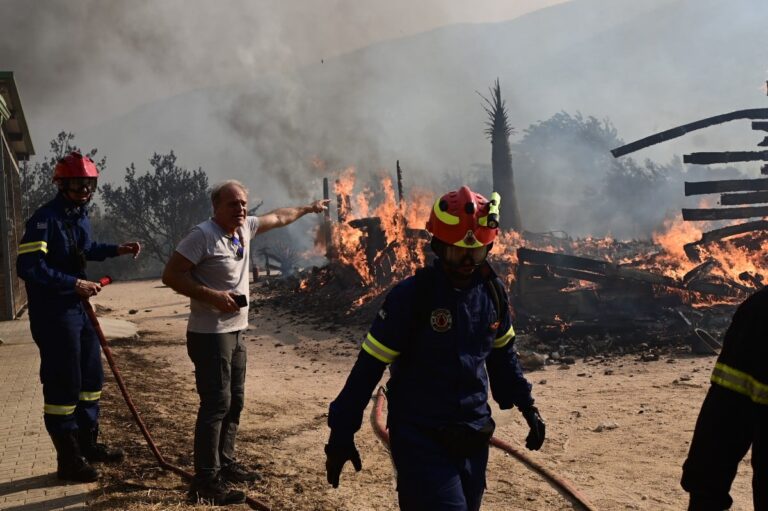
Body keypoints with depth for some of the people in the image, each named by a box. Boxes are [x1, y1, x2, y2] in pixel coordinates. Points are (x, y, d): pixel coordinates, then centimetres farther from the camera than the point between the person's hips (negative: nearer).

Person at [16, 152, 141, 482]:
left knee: (91, 377, 17)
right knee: (63, 386, -3)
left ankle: (87, 443, 32)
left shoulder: (80, 216, 10)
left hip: (79, 308, 10)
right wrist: (75, 284, -25)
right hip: (53, 313, -10)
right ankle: (68, 459, 8)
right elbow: (29, 267, -26)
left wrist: (117, 250, 16)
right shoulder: (45, 219, -18)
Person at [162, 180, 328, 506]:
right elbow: (171, 275, -19)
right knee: (216, 404, -11)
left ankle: (224, 464, 28)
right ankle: (205, 482, -7)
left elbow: (278, 218, 26)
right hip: (210, 335, -9)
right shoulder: (203, 235, -17)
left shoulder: (244, 228, 7)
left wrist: (307, 208, 37)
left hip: (235, 332, 9)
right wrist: (213, 296, -25)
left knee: (234, 402, 15)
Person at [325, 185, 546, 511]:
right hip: (419, 438, -6)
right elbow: (369, 365, -13)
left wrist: (526, 405, 17)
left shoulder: (492, 291, 0)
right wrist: (342, 433, -12)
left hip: (473, 436, 6)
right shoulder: (411, 296, -16)